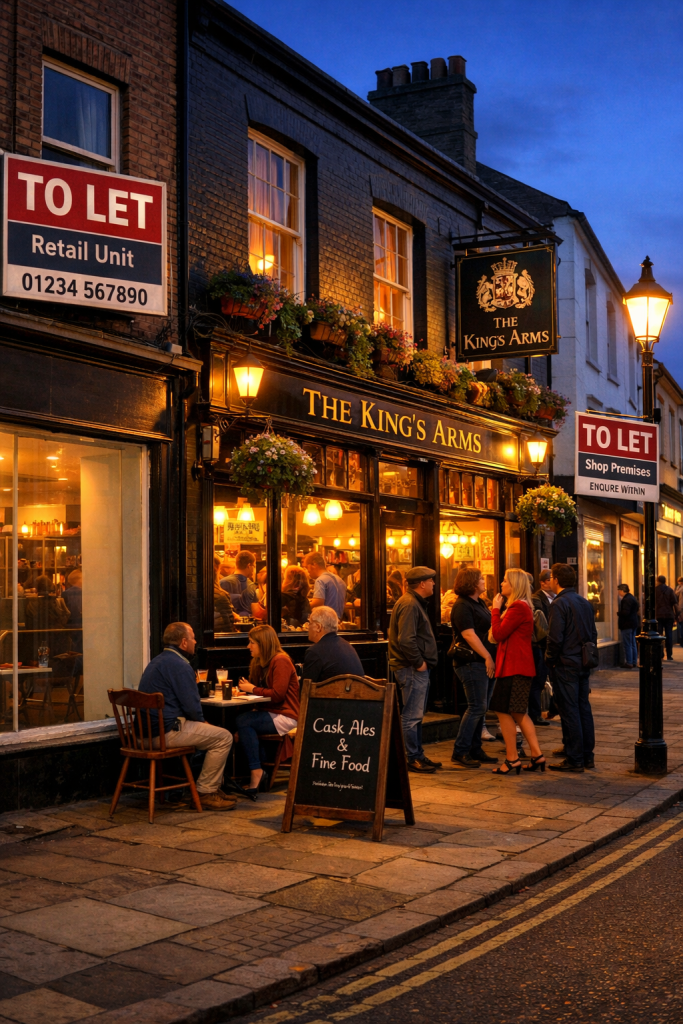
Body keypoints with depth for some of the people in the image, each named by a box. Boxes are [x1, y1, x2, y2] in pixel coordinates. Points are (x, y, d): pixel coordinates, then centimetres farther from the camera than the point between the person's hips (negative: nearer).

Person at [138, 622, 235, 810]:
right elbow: (192, 708, -18)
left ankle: (214, 787, 24)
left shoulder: (157, 661, 18)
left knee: (215, 733, 23)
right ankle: (205, 793, 0)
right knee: (223, 738, -4)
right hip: (167, 733, -11)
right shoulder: (180, 665, -15)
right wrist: (202, 722, 4)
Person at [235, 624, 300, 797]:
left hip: (286, 716, -8)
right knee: (242, 721, -19)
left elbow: (278, 694, -19)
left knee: (243, 721, -26)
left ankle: (256, 771, -22)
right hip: (272, 714, 9)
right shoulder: (261, 662, 16)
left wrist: (253, 689, -11)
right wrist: (247, 688, -1)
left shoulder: (281, 661, -11)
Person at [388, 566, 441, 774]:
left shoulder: (415, 603, 17)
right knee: (412, 715, -5)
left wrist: (423, 661, 15)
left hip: (418, 669, 11)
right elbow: (406, 640, -25)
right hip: (412, 669, -11)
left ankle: (418, 754, 24)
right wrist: (419, 662, -18)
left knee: (416, 714, 16)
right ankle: (412, 758, 1)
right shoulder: (409, 605, -17)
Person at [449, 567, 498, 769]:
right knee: (477, 707, -9)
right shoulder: (462, 606, -12)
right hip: (473, 663, -9)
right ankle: (460, 752, -2)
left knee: (480, 708, 11)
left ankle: (475, 749, 18)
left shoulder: (479, 603, 17)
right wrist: (487, 657, -19)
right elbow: (469, 635, -19)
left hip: (485, 662, 9)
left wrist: (491, 658, 14)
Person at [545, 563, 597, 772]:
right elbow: (593, 634, 15)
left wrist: (549, 660, -7)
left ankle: (574, 759, 0)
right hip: (583, 665, 8)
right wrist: (587, 657, 19)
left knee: (569, 712, -3)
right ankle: (587, 756, 18)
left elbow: (555, 638, -19)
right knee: (584, 709, 12)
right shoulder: (585, 603, 11)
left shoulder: (560, 604, -14)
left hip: (565, 665, -8)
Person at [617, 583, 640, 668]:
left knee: (627, 644, -5)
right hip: (634, 623, 10)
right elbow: (637, 608, 22)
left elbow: (625, 613, -26)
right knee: (633, 644, 15)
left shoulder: (626, 600, -20)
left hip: (627, 624, -10)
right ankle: (634, 662, 20)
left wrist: (618, 613, -10)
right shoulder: (632, 597, 12)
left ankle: (629, 662, -2)